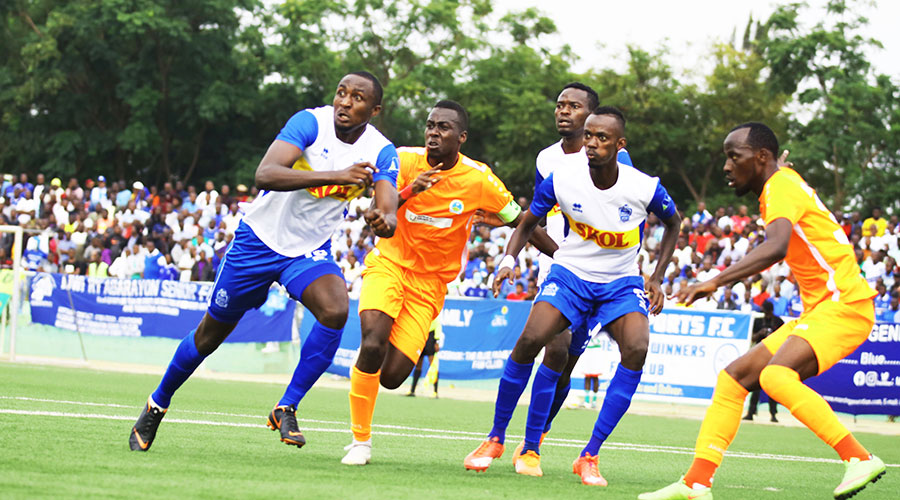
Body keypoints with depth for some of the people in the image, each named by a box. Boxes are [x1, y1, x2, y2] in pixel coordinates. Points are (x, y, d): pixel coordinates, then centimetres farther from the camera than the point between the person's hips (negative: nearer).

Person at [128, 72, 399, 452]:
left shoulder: (381, 153, -11)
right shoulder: (311, 123, -22)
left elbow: (389, 214, -22)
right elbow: (265, 175, -36)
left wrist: (383, 221, -48)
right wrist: (334, 176, -47)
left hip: (310, 250, 2)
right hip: (261, 237, -2)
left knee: (336, 310, -28)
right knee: (212, 332, 9)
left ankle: (286, 409, -13)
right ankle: (157, 404, 34)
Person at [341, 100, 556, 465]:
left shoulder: (479, 180, -9)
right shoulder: (405, 160, -8)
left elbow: (520, 222, 2)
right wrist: (407, 192, -32)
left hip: (431, 282, 1)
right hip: (389, 264, -1)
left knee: (392, 376, -11)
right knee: (373, 345, -26)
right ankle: (360, 439, -7)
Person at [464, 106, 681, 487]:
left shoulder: (645, 188, -16)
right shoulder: (561, 180, -13)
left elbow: (673, 223, 6)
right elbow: (528, 223, 4)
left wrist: (657, 278, 0)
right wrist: (509, 259, -14)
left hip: (621, 282, 0)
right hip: (570, 271, 0)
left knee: (636, 349, -27)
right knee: (530, 340, -24)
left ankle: (589, 457, -19)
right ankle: (495, 439, -2)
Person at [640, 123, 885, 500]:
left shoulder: (782, 187, -13)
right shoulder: (781, 185, 17)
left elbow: (776, 247, -32)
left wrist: (715, 282, -38)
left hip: (844, 305, -10)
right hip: (818, 310, 10)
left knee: (775, 376, -30)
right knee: (734, 377, 6)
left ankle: (859, 459, -24)